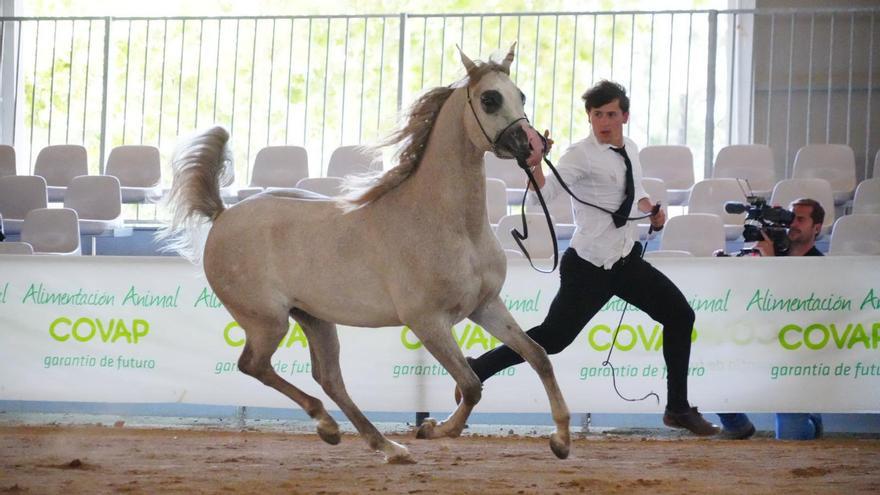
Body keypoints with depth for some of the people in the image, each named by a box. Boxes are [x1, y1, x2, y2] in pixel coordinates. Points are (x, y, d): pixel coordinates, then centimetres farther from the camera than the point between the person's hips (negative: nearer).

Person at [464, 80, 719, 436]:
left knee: (680, 315, 6)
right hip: (589, 266, -7)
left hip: (627, 259, 7)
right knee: (553, 337, -10)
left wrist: (651, 209, 7)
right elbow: (545, 193, -28)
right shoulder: (582, 155, -15)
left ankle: (678, 409, 16)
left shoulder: (631, 150, 8)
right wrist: (535, 163, -46)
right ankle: (477, 369, 9)